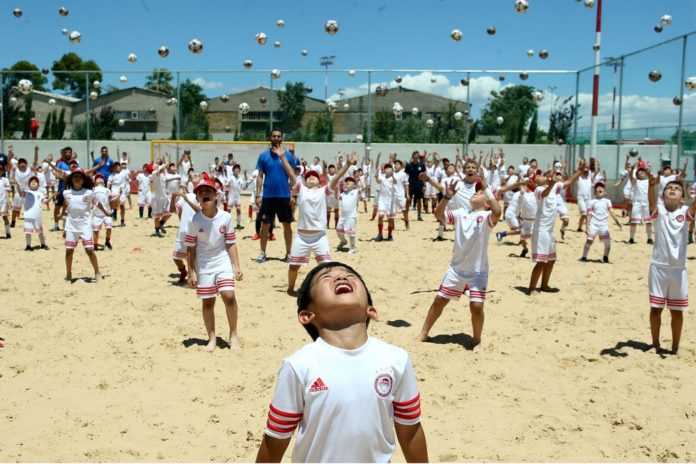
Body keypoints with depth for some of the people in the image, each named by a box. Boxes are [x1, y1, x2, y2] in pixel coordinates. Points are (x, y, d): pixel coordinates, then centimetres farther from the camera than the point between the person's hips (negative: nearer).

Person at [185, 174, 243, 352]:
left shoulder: (225, 217, -6)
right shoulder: (194, 220, -9)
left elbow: (231, 244, -1)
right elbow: (190, 248, -3)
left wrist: (237, 266, -5)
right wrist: (191, 272, -4)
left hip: (223, 262, 0)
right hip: (204, 266, 0)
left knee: (229, 296, -14)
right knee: (208, 302, 7)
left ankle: (233, 335, 4)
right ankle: (212, 338, 22)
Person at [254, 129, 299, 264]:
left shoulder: (288, 155, 2)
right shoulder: (264, 155, 2)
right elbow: (260, 176, 4)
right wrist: (258, 195, -2)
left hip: (284, 196, 0)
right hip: (268, 196, 0)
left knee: (287, 225, 5)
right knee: (265, 224, 5)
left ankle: (288, 253, 15)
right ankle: (263, 253, 14)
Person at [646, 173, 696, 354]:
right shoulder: (658, 210, -2)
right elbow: (651, 199, -23)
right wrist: (651, 185, -44)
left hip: (679, 269, 1)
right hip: (658, 266, -1)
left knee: (677, 311, 9)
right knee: (656, 308, 7)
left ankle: (675, 347, 23)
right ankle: (655, 344, 22)